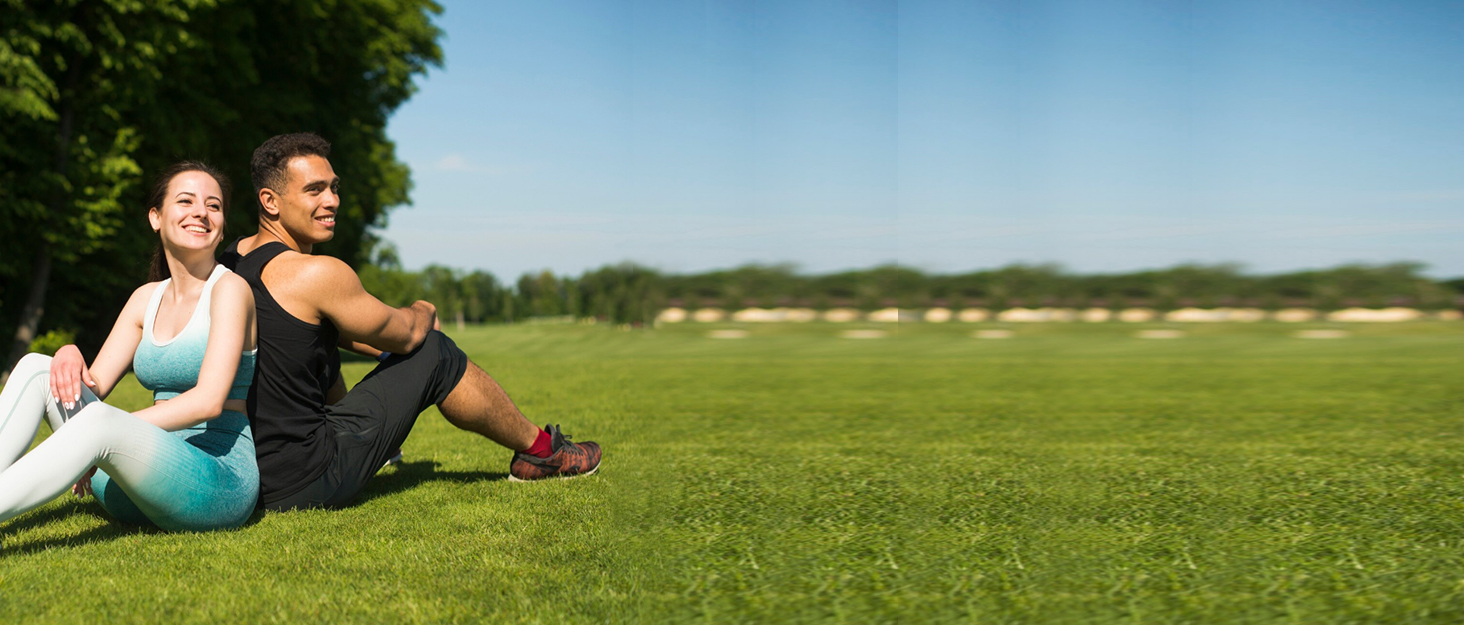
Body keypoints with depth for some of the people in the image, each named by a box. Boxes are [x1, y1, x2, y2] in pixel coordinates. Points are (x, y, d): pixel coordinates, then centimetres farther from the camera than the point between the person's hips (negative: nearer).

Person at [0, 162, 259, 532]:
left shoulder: (230, 288, -5)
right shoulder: (147, 298, 16)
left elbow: (209, 401, -16)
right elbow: (94, 385, 12)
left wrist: (112, 429, -19)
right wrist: (70, 355, -10)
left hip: (222, 481, -7)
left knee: (99, 421, -34)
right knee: (36, 368, -3)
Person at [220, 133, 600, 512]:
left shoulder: (234, 259, 7)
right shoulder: (316, 275, -20)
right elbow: (407, 334, -4)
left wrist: (389, 349, 28)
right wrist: (424, 313, 19)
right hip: (305, 486, -8)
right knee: (435, 353, 2)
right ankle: (539, 451, 20)